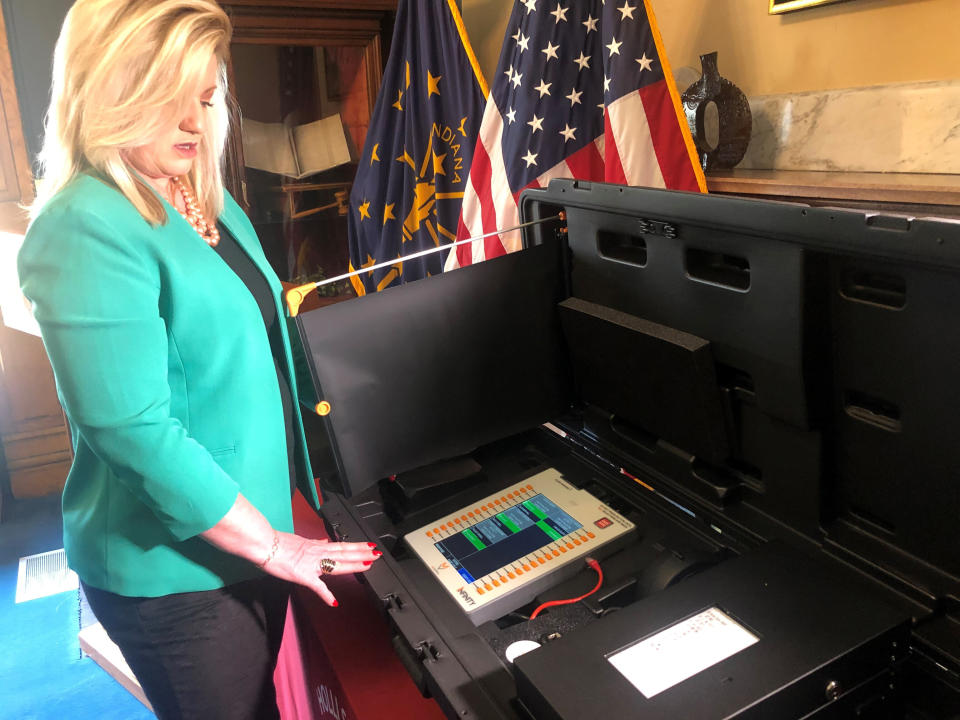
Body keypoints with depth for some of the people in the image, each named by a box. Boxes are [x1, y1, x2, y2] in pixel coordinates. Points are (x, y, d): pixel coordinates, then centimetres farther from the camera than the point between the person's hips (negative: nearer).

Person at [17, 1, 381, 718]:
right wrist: (269, 545, -19)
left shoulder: (210, 200, 6)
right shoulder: (85, 230, -21)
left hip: (261, 523, 8)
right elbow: (135, 432, -26)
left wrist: (311, 466, 17)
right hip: (173, 569, -8)